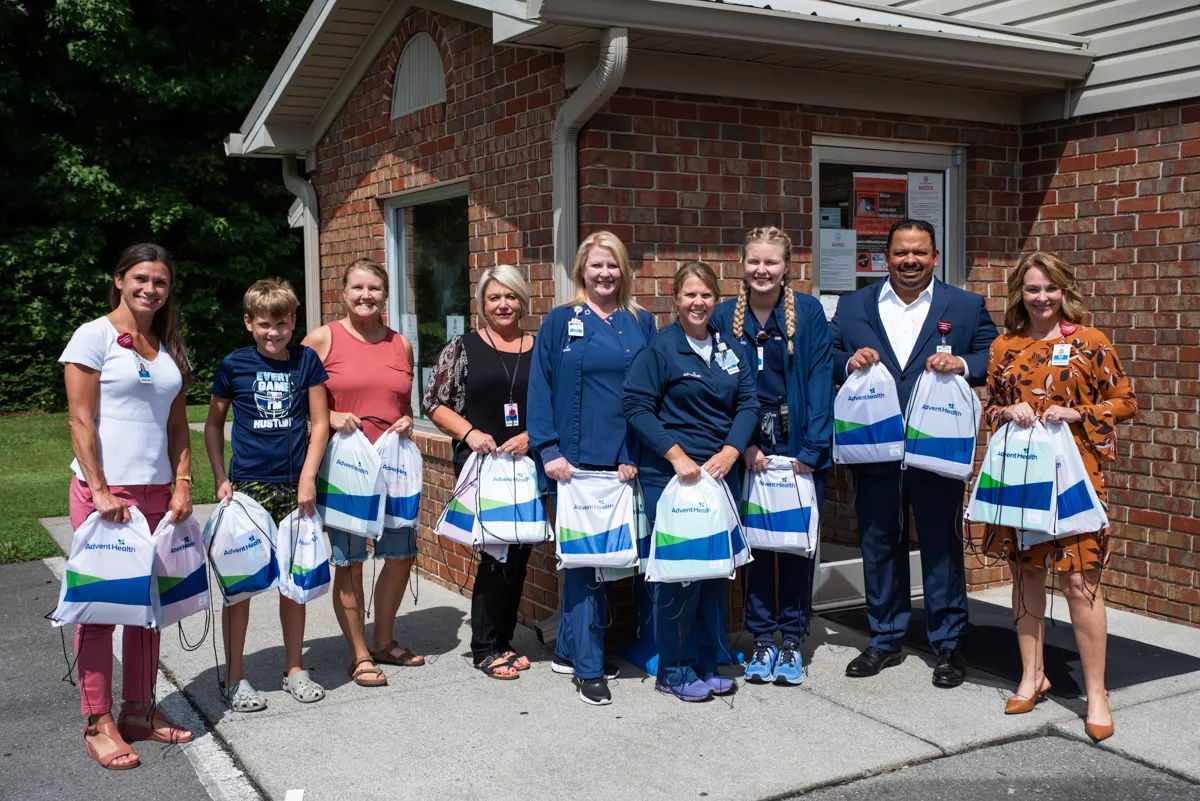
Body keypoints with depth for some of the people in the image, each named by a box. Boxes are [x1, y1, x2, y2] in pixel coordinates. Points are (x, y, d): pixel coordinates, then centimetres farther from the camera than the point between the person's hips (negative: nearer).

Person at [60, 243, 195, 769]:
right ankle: (98, 725, 7)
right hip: (104, 490, -6)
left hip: (157, 493, 6)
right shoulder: (94, 336, -4)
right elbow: (80, 421, -9)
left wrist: (182, 485, 4)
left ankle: (138, 711, 21)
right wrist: (100, 491, -14)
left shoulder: (169, 347, 14)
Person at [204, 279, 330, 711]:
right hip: (248, 485, -1)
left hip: (296, 485, 2)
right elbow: (213, 425, 10)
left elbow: (320, 424, 4)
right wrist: (220, 478, 0)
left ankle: (294, 669, 23)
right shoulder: (233, 365, 2)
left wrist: (308, 478, -5)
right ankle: (235, 678, 11)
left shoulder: (306, 360, 4)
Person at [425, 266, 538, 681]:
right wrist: (469, 432, -11)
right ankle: (485, 648, 4)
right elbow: (433, 401, 2)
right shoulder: (463, 348, 3)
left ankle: (502, 641, 22)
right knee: (499, 550, -10)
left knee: (519, 552, 7)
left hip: (527, 462, 4)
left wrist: (531, 436, -6)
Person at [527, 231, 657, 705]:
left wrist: (637, 455, -2)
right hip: (575, 461, -3)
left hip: (624, 463, 3)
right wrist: (549, 450, -8)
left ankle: (569, 649, 23)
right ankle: (588, 667, 3)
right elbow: (540, 389, 1)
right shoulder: (560, 323, 4)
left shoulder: (642, 324, 10)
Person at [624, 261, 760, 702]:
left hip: (721, 471, 6)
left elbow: (748, 403, 8)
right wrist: (676, 455, -16)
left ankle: (706, 664, 24)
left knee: (716, 567, 10)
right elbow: (637, 406, -10)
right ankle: (675, 671, 11)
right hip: (672, 475, -6)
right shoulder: (660, 347, -6)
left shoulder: (731, 349, 11)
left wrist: (729, 452, -8)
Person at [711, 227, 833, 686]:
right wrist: (743, 444, -8)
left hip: (798, 445, -1)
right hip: (746, 446, 1)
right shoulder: (725, 316, 2)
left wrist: (810, 450, -11)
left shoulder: (808, 312, -2)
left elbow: (820, 381, -5)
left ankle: (791, 640, 17)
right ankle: (762, 639, 18)